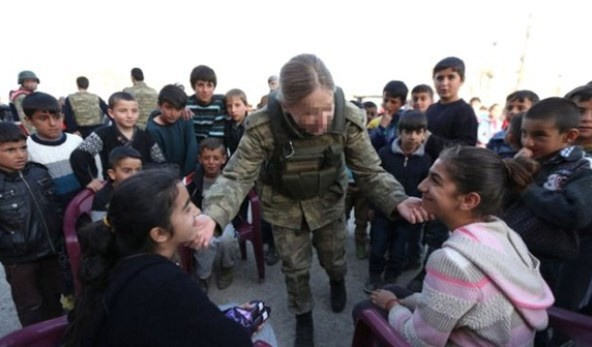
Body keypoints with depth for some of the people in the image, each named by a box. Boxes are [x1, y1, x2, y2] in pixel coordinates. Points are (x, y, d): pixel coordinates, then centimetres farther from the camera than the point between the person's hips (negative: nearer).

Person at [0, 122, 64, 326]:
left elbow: (56, 205, 8)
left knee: (53, 299, 22)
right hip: (19, 259, -4)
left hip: (51, 251, 4)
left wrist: (60, 233, 3)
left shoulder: (39, 172, -4)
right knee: (30, 306, 16)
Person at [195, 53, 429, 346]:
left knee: (333, 258, 21)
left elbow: (370, 171, -18)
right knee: (295, 268, 15)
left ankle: (338, 281, 61)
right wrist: (212, 216, -45)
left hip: (328, 202, 1)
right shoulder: (263, 127, -32)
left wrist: (398, 201, -38)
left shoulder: (349, 120, -28)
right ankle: (303, 316, 46)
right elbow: (237, 177, -27)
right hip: (284, 207, -1)